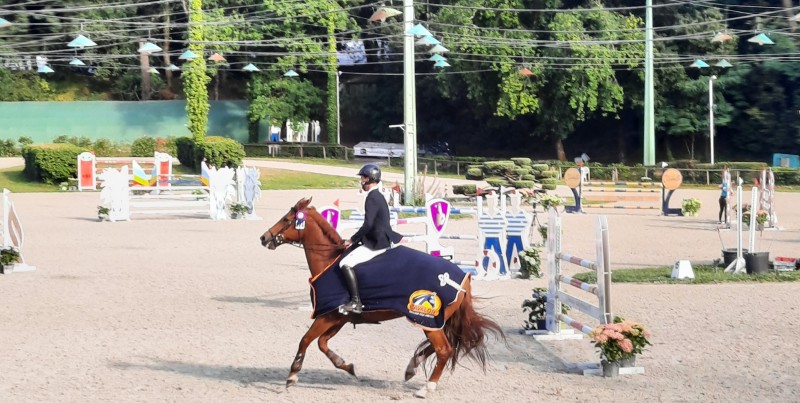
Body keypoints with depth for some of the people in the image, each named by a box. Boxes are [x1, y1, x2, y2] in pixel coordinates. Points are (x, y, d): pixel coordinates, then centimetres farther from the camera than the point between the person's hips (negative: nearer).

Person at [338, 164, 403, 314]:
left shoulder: (372, 198, -16)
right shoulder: (378, 196, 15)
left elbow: (368, 225, -23)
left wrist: (352, 240, -14)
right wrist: (356, 239, 18)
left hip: (376, 244, -11)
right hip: (382, 239, 11)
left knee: (345, 264, -17)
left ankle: (355, 302, -21)